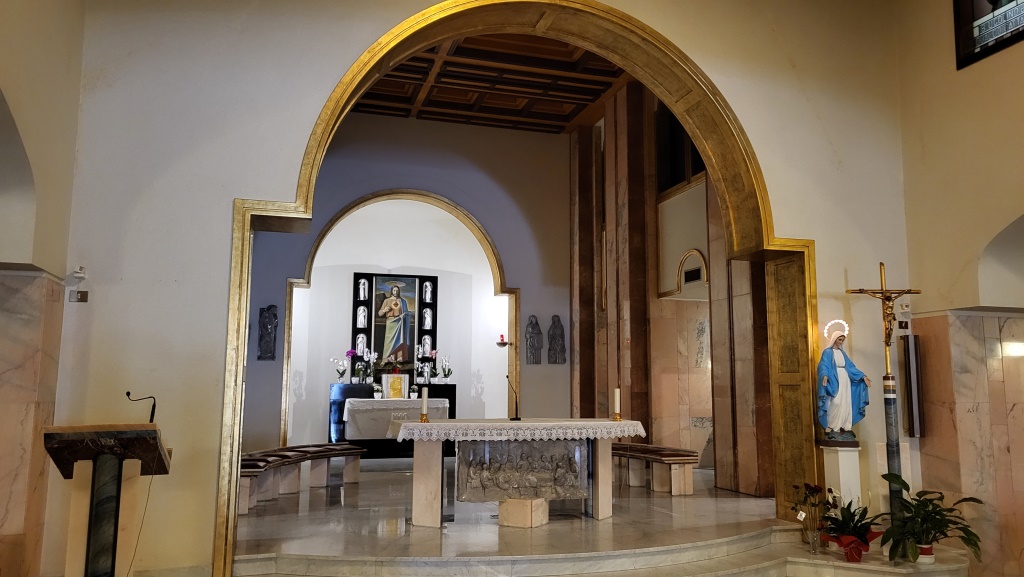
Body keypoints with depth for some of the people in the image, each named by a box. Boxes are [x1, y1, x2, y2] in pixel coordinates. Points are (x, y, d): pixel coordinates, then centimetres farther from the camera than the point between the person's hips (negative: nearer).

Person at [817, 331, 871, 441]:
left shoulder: (842, 353, 18)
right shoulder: (827, 352, -3)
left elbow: (851, 366, 18)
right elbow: (823, 365, -16)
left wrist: (863, 376, 9)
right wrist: (825, 375, -36)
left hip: (845, 381, 7)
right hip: (834, 381, -7)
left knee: (846, 404, 3)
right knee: (836, 404, -15)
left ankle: (845, 428, 6)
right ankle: (831, 429, -14)